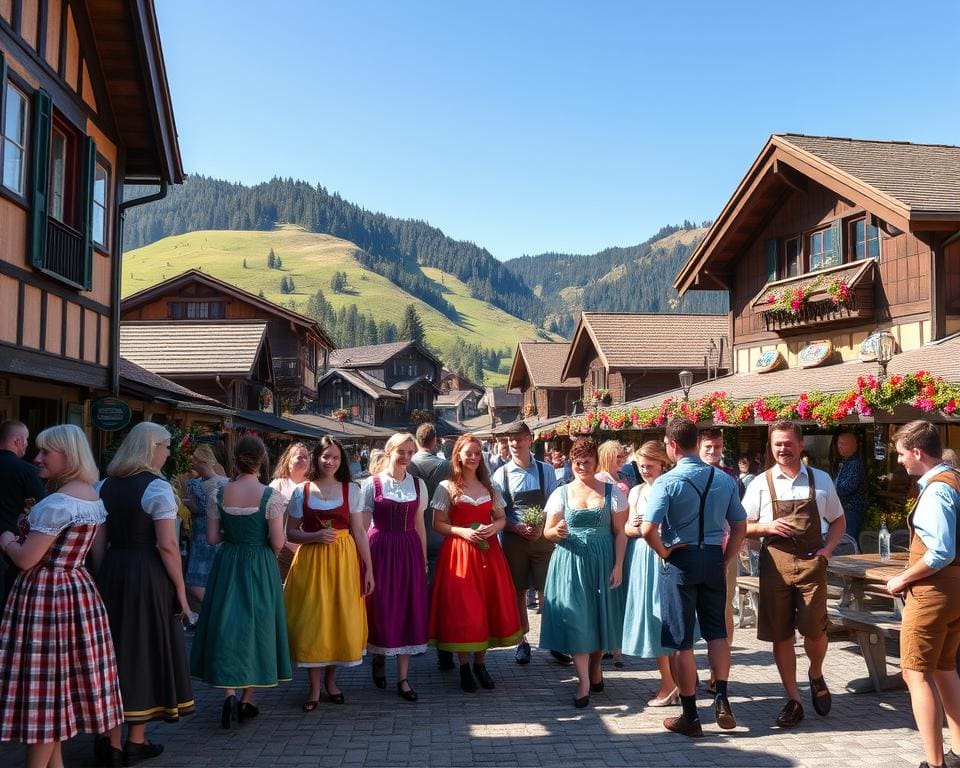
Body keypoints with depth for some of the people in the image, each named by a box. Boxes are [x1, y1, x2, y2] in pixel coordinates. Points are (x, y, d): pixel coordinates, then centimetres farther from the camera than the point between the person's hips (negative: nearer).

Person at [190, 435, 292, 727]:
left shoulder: (219, 494, -6)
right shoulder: (271, 496, -14)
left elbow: (212, 538, -2)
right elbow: (277, 542, -14)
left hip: (227, 566, 2)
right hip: (261, 569, -2)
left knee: (227, 626, 10)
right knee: (256, 626, 11)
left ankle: (229, 694, -6)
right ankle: (247, 701, 20)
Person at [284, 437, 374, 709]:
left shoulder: (351, 490, 3)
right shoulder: (301, 492, 2)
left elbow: (359, 532, 2)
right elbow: (291, 532, 4)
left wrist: (369, 568, -2)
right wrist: (315, 536, -14)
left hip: (343, 561, 1)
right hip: (311, 562, 0)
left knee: (341, 620, 4)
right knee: (311, 622, 0)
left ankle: (330, 678, 26)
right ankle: (314, 688, 14)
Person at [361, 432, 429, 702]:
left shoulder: (418, 485, 7)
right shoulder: (372, 484, -2)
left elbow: (419, 525, 11)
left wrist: (424, 559, 8)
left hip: (410, 551, 3)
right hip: (380, 549, -2)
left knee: (409, 610, 2)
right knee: (381, 607, 4)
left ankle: (403, 678, 10)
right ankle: (379, 659, 33)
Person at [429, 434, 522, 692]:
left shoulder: (489, 486, 11)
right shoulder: (446, 487, -1)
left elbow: (501, 518, 15)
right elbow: (438, 524, -2)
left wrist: (493, 528, -7)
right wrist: (462, 531, -17)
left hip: (488, 551, 4)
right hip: (458, 552, -4)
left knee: (488, 606, 5)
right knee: (462, 608, -3)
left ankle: (480, 663, 18)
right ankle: (464, 666, 10)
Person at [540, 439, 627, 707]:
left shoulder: (612, 492, 2)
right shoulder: (561, 493, 5)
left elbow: (620, 533, 1)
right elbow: (547, 532, 6)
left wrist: (618, 565, -7)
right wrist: (557, 531, -17)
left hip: (602, 562, 0)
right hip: (570, 562, 0)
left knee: (600, 616, 8)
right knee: (574, 618, -6)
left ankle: (595, 669, 30)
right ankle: (584, 682, 0)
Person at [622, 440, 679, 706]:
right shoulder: (636, 491, 13)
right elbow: (627, 528, 13)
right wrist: (636, 527, -8)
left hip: (665, 557, -6)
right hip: (642, 558, 6)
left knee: (663, 614, -3)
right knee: (649, 617, 7)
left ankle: (670, 684, 9)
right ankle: (672, 682, 18)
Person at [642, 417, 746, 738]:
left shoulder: (667, 481, -15)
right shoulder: (724, 479, 1)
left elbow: (648, 529, -23)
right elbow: (740, 526, 6)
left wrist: (665, 553, -6)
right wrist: (725, 558, 13)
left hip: (680, 558, -4)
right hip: (714, 557, 4)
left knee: (682, 640, 7)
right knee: (717, 631, 21)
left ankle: (690, 716, 15)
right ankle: (722, 700, 13)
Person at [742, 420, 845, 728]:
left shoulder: (821, 480, 7)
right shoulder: (761, 484, 3)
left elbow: (838, 520, 15)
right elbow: (743, 527, 8)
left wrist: (828, 548, -1)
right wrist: (766, 527, -12)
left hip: (811, 563, 0)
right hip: (775, 563, 0)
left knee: (815, 630, -4)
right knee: (780, 634, 6)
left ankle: (816, 676, 31)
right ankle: (793, 700, 21)